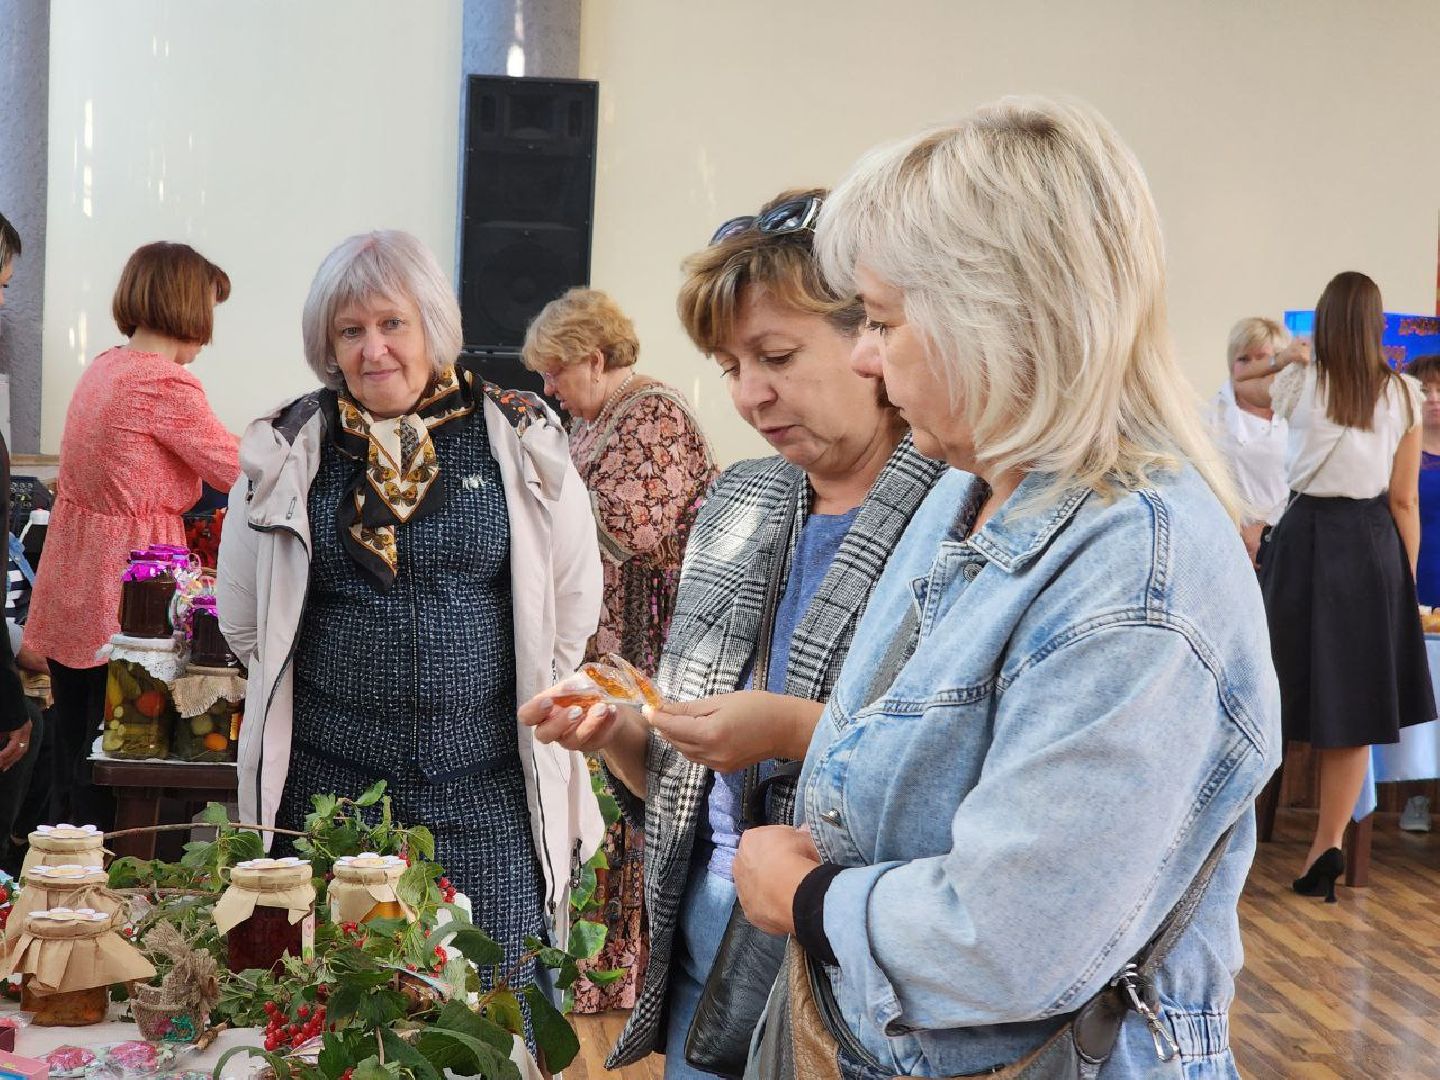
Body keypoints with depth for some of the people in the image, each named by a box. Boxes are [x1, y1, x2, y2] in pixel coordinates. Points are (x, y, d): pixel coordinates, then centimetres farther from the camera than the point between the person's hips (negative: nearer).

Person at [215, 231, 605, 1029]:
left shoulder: (520, 439, 0)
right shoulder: (287, 450, 3)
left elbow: (574, 600, 8)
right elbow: (243, 617, 12)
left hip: (486, 787, -1)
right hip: (329, 782, 1)